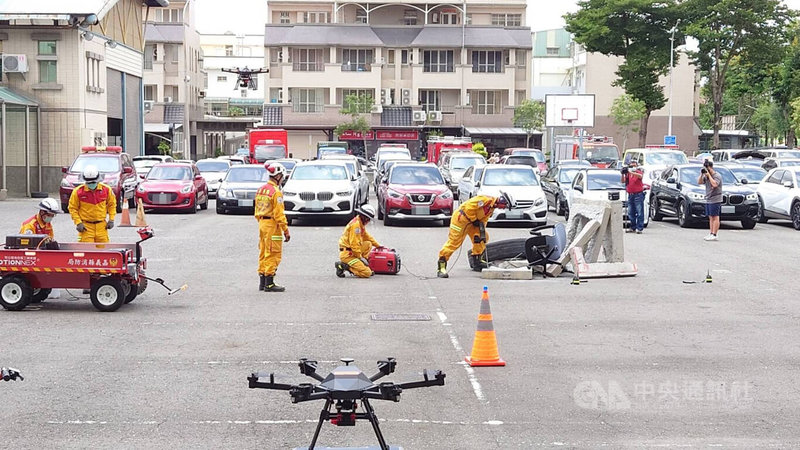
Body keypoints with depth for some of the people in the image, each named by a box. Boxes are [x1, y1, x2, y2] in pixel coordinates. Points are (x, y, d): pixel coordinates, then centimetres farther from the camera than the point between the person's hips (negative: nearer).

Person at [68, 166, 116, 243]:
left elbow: (112, 204, 13)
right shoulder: (78, 192, -8)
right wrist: (78, 222, -8)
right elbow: (73, 208, 1)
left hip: (101, 226, 3)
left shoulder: (106, 189, -1)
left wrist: (111, 219, 5)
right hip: (86, 226, -3)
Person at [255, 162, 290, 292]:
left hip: (262, 224, 8)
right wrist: (286, 230, -14)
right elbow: (279, 214, -18)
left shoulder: (260, 190, 10)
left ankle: (262, 283, 18)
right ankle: (269, 284, -2)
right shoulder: (276, 192, -16)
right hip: (272, 225, -8)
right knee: (272, 255, -3)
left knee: (263, 254, 14)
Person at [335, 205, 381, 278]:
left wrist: (377, 245, 36)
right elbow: (354, 243, -21)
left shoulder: (360, 223, 15)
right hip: (347, 254, -10)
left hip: (352, 252, 10)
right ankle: (343, 266, -11)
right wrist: (360, 257, -13)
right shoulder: (356, 224, -17)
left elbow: (366, 236, 31)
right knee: (367, 273, -16)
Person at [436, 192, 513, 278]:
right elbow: (469, 207, -25)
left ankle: (476, 260, 18)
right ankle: (441, 266, -11)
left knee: (483, 237, 7)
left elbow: (483, 220, 9)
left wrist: (482, 231, -6)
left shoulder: (492, 207, 11)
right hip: (461, 218, -10)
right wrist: (474, 220, -15)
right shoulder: (487, 199, -20)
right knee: (454, 242, -12)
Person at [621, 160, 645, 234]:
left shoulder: (638, 172, -1)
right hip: (630, 195, 5)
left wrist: (631, 172, -32)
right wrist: (623, 174, -12)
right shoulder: (628, 174, 12)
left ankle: (639, 228, -8)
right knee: (631, 213, 8)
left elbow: (640, 176, -24)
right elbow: (623, 181, 5)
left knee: (639, 212, -7)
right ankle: (632, 227, 16)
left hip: (638, 195, -5)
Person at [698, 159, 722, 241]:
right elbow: (699, 182, 16)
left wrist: (709, 175, -18)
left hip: (715, 200, -9)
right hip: (708, 200, 9)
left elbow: (715, 184, -25)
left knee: (715, 217, -8)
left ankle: (714, 235, -10)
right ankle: (710, 234, 14)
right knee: (710, 218, 11)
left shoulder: (717, 176, -10)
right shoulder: (706, 176, 14)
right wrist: (701, 174, 1)